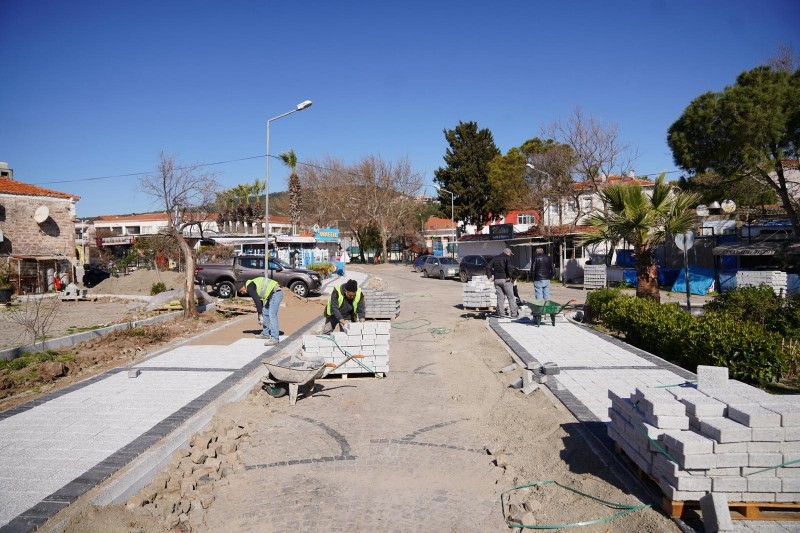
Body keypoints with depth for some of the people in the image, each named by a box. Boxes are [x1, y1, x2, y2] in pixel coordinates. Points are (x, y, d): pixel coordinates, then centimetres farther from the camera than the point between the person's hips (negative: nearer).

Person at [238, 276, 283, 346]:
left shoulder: (249, 287, -8)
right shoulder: (253, 284, 22)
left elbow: (257, 300, -14)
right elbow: (259, 299, 27)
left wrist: (260, 315, -10)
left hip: (275, 293, -11)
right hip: (274, 293, 11)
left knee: (272, 315, -15)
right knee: (265, 312, 19)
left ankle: (275, 338, -18)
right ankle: (265, 334, 29)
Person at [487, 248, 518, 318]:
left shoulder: (495, 258, 14)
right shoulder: (507, 257, -4)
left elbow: (488, 267, 8)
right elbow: (509, 267, -21)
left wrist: (489, 276, 7)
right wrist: (509, 276, -12)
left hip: (496, 280, 5)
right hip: (505, 280, -5)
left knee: (500, 297, 8)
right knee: (511, 297, 3)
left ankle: (500, 314, 7)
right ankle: (514, 314, 3)